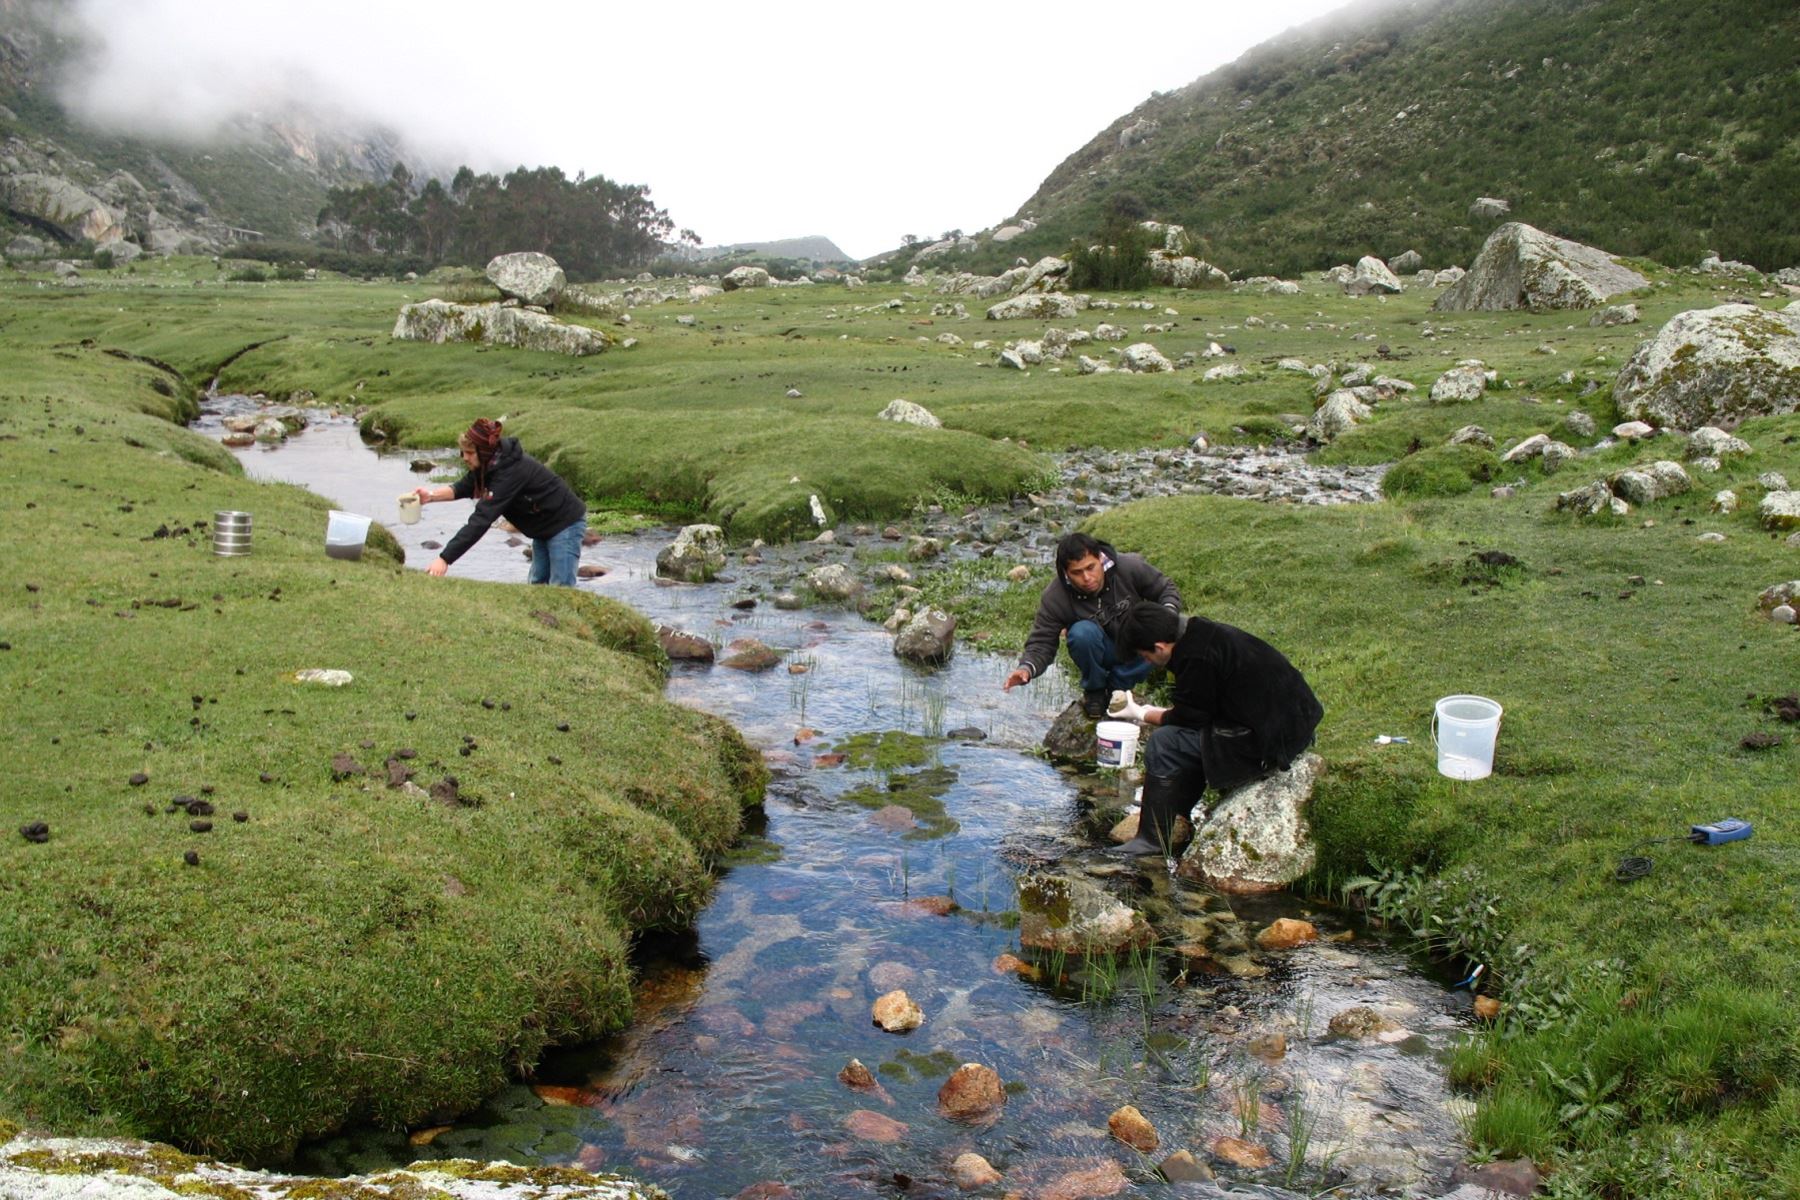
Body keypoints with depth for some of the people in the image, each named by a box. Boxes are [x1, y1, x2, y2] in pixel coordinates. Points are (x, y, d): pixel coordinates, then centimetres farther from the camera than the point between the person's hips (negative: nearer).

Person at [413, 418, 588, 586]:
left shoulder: (510, 473, -33)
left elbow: (481, 520, -36)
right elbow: (464, 487, 1)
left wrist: (445, 558, -38)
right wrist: (432, 495, -19)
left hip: (565, 524, -10)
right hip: (543, 528, 10)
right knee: (536, 584, 14)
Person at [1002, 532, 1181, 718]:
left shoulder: (1129, 567, -21)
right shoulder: (1054, 597, -23)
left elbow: (1166, 590, -5)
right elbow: (1041, 642, -19)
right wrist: (1026, 668, -41)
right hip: (1101, 652, -1)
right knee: (1082, 633, -35)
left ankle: (1118, 686, -8)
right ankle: (1094, 689, -6)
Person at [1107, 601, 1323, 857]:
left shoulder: (1197, 657, -21)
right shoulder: (1202, 632, 9)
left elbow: (1190, 717, -10)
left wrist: (1142, 715, 3)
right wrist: (1152, 711, 19)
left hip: (1272, 740, -10)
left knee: (1164, 744, -9)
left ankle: (1153, 840, 1)